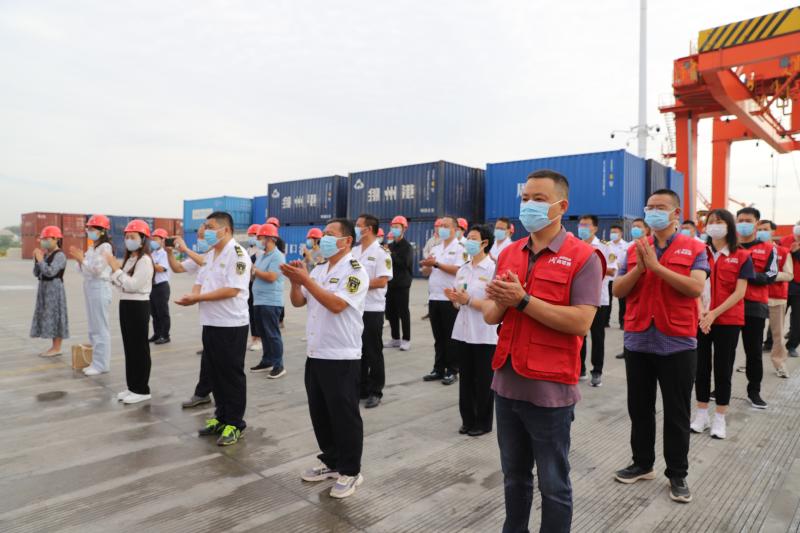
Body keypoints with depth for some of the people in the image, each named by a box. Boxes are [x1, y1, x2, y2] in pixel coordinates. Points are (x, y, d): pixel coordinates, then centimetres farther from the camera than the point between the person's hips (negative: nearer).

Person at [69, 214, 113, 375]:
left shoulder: (105, 247, -11)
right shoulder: (92, 248, 14)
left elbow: (97, 270, -18)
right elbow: (84, 271, 15)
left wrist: (82, 259, -14)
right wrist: (79, 259, 1)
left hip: (99, 288, -9)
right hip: (89, 287, 9)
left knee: (100, 328, -5)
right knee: (93, 327, 12)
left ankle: (102, 364, 1)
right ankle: (96, 361, 20)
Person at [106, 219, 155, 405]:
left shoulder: (145, 260, -14)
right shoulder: (129, 259, 14)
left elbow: (133, 285, -22)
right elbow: (120, 285, 12)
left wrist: (116, 268, -18)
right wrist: (114, 268, -1)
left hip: (138, 306, -9)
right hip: (125, 304, 9)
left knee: (139, 348, -2)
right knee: (129, 347, 13)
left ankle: (142, 389, 7)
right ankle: (132, 386, 23)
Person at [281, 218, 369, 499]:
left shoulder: (355, 271, -12)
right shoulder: (318, 269, 12)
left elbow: (336, 305, -24)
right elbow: (298, 302, 11)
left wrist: (305, 280, -23)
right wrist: (295, 280, -8)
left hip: (342, 357, -8)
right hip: (315, 353, 8)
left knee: (345, 416, 3)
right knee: (320, 414, 17)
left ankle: (350, 471, 18)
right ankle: (330, 462, 33)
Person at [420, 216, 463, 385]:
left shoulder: (459, 248, -3)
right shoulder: (435, 249, 16)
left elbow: (458, 270, -17)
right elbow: (425, 273, 15)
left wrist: (437, 264, -17)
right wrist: (427, 265, -6)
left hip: (450, 299, -6)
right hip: (434, 298, 6)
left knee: (450, 337, 1)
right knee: (438, 337, 12)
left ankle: (452, 371, 11)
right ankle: (439, 369, 20)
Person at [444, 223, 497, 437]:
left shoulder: (492, 269, -10)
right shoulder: (462, 270, 9)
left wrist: (468, 300, -23)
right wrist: (453, 298, -7)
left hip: (484, 336, -6)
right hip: (462, 333, 6)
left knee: (483, 381, 7)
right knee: (466, 379, 14)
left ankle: (483, 422, 22)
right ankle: (468, 420, 27)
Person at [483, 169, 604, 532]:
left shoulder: (583, 257, -10)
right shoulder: (508, 254, 8)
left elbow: (581, 322, -20)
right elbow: (490, 316, 8)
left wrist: (522, 300, -22)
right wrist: (499, 301, -14)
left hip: (550, 389, -6)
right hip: (506, 383, 6)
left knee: (553, 485, 12)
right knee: (514, 476, 22)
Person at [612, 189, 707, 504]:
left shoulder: (694, 249, -2)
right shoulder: (634, 250, 7)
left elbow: (696, 288, -17)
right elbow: (617, 291, 1)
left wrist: (656, 266, -20)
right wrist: (639, 268, -14)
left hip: (677, 344, -3)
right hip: (637, 341, 4)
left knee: (677, 413, 9)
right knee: (639, 408, 14)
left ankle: (677, 474, 24)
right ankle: (642, 463, 31)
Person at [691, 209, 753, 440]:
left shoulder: (742, 257, -2)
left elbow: (739, 292, -8)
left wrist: (714, 313, -16)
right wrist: (701, 311, -15)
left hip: (728, 321, -2)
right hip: (700, 320, 2)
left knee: (723, 368, 6)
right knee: (701, 366, 8)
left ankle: (720, 418, 18)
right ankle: (702, 413, 21)